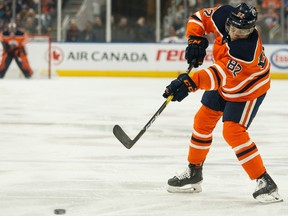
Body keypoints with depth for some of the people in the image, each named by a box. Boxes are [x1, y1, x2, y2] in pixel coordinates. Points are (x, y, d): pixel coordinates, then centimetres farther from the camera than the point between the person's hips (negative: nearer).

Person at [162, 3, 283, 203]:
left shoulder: (247, 49, -40)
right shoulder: (223, 15, -22)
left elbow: (220, 75, -43)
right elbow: (199, 18, -3)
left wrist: (190, 82, -50)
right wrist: (195, 41, -18)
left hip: (248, 89, -8)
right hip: (224, 82, 8)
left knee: (233, 131, -20)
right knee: (203, 120, 12)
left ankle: (266, 183, -16)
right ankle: (194, 173, 30)